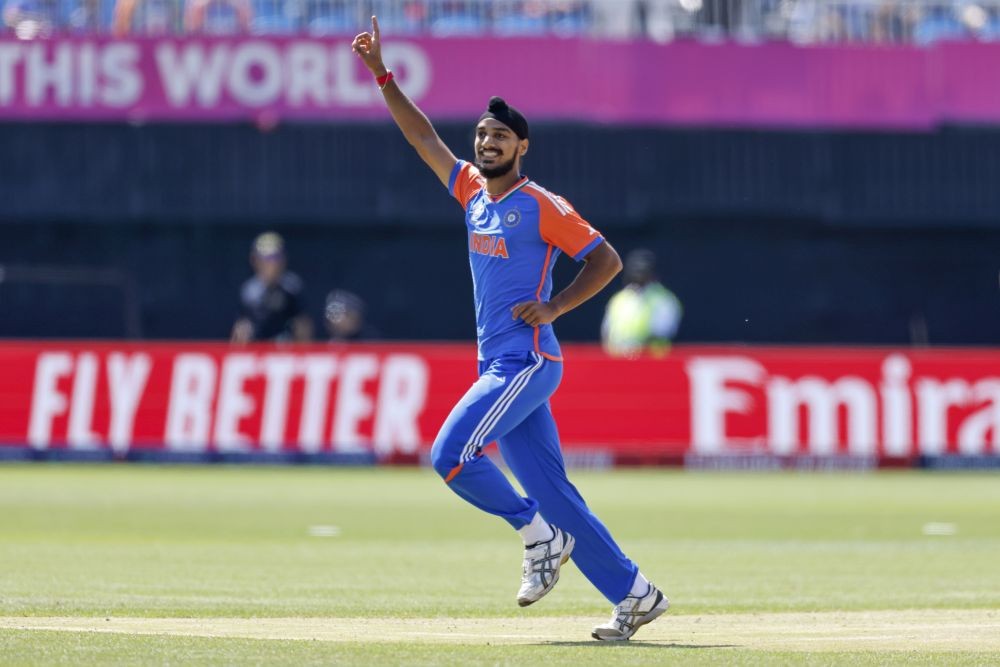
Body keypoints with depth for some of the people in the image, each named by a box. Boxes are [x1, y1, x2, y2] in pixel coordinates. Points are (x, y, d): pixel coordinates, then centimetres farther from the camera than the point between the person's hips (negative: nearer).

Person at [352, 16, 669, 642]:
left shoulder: (542, 205, -7)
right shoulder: (473, 191, 13)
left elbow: (607, 260, -7)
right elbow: (423, 136, 15)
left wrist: (555, 307, -15)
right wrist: (382, 76, 9)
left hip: (527, 361, -7)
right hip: (498, 365, 7)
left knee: (451, 453, -18)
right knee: (551, 490, 4)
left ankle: (538, 534, -2)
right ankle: (636, 596, 6)